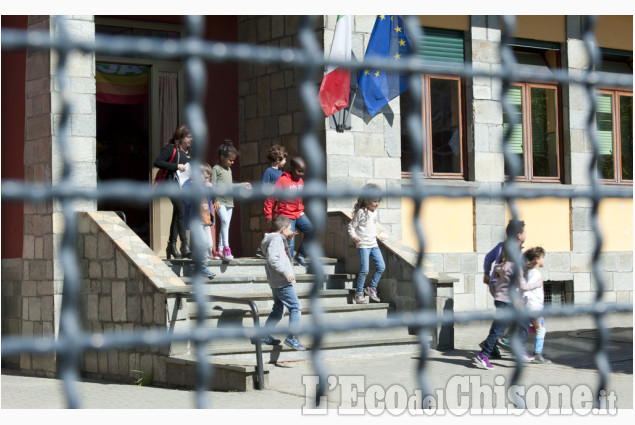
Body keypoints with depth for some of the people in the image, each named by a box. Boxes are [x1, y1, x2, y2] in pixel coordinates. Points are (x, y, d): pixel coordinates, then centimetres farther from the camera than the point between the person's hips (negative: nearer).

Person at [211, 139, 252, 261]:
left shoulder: (229, 169, 20)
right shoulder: (216, 169, -4)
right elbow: (213, 185, -9)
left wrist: (244, 185, 32)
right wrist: (215, 200, -17)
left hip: (229, 201, 8)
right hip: (220, 201, -8)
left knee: (225, 225, 6)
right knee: (225, 221, -23)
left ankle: (219, 251, 11)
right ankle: (226, 248, -27)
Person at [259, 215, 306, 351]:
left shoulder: (278, 238, 15)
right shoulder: (277, 239, -15)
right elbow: (273, 259, -26)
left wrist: (288, 238, 20)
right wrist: (286, 272, -23)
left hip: (276, 282, 11)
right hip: (283, 282, -11)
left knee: (278, 309, 19)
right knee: (296, 307, -9)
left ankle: (265, 335, 23)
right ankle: (291, 337, -13)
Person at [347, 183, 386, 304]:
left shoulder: (374, 212, 11)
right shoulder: (360, 212, -11)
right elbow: (351, 226, -8)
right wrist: (353, 236, -22)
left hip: (374, 244, 8)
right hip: (363, 245, -7)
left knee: (381, 266, 3)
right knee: (364, 269, -12)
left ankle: (372, 288, 16)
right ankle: (359, 293, 0)